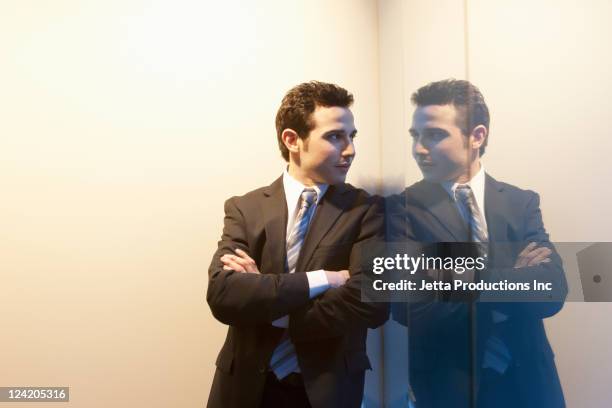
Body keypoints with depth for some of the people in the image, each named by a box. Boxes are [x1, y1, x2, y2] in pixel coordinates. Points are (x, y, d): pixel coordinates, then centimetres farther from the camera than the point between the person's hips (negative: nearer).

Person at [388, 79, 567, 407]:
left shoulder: (522, 202, -2)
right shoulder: (404, 207, -11)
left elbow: (552, 290, -13)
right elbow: (408, 306, -21)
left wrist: (468, 282, -22)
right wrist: (515, 280, -15)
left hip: (526, 380, 3)